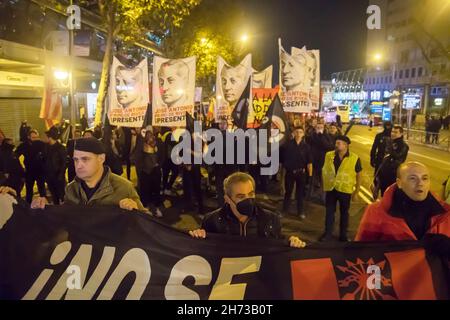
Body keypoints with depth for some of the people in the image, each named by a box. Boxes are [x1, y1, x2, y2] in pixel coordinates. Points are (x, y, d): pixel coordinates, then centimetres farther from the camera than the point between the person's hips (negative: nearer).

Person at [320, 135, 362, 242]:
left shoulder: (355, 158, -9)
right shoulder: (329, 155, -1)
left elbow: (358, 176, -2)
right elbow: (324, 171, 9)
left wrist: (356, 192, -2)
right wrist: (324, 185, 5)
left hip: (345, 190, -2)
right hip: (330, 189, 2)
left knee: (344, 212, 12)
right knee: (329, 212, 7)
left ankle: (343, 235, 26)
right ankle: (328, 233, 18)